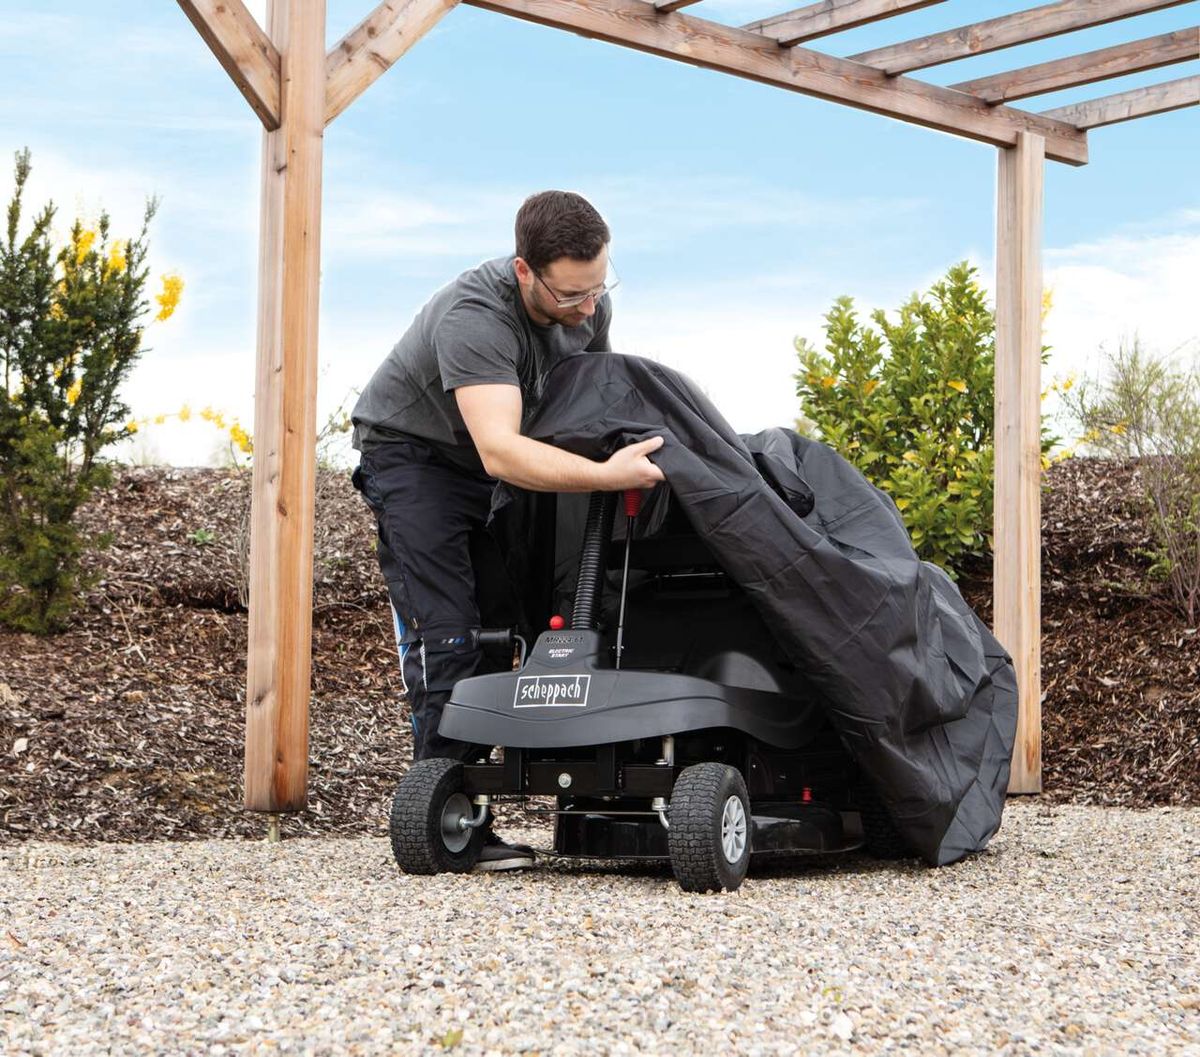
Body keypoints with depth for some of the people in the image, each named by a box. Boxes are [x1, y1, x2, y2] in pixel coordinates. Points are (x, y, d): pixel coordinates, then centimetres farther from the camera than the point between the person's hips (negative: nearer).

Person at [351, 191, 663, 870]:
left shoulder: (591, 307, -11)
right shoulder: (474, 319, -35)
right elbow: (500, 451, -46)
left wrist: (630, 449, -2)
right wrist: (604, 475, -54)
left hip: (499, 471, 7)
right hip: (414, 453, -7)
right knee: (446, 635, -18)